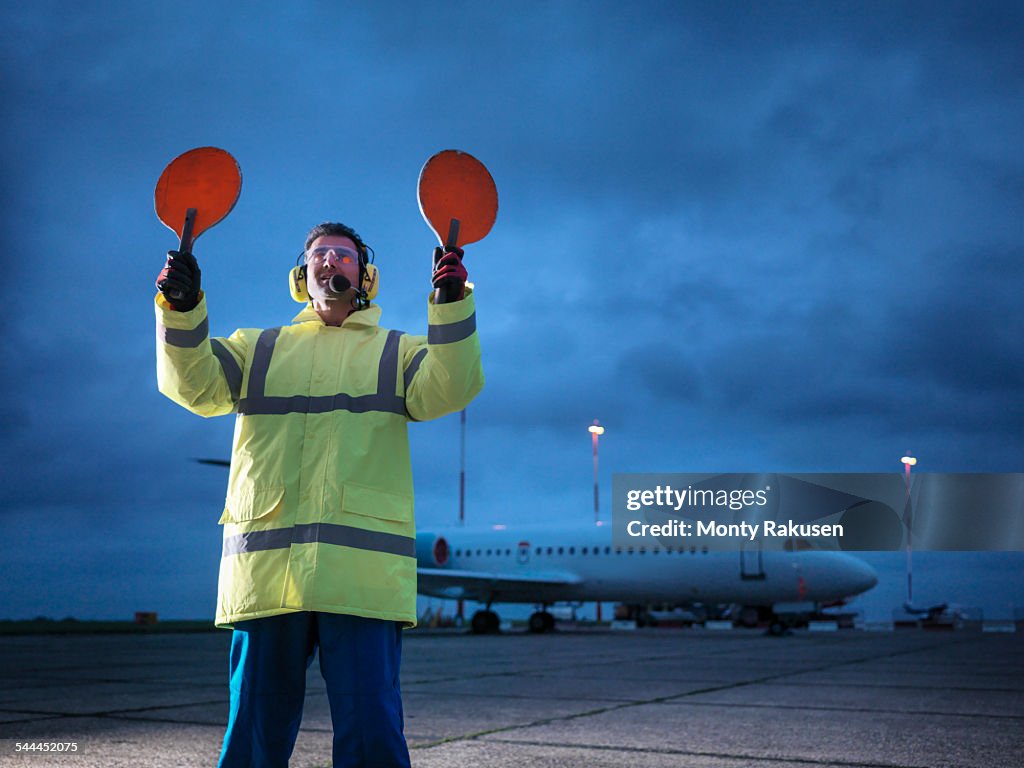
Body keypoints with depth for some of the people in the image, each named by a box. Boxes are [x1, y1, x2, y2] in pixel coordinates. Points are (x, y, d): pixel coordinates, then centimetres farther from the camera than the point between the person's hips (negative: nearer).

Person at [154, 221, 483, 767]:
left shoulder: (398, 352, 18)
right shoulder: (255, 348, 22)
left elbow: (450, 389, -2)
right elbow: (193, 383, 4)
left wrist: (451, 302, -16)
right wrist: (180, 308, -13)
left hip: (363, 575, -1)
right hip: (265, 572, 2)